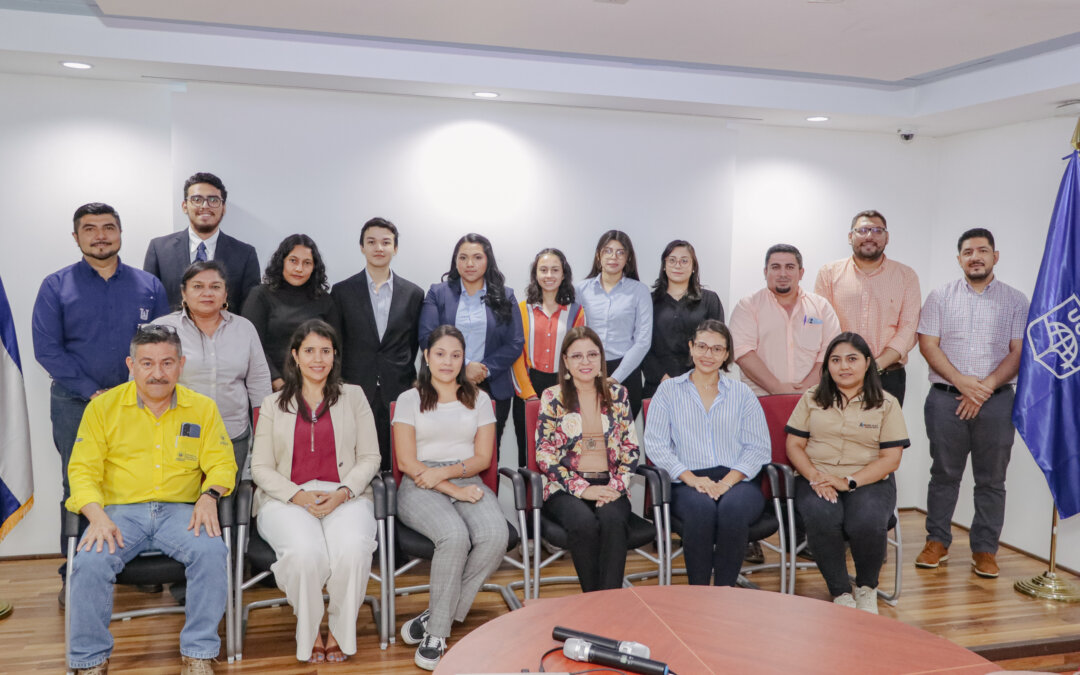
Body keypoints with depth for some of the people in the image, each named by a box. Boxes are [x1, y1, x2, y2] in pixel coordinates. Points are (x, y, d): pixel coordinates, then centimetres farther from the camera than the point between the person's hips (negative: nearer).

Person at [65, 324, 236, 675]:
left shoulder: (203, 408, 8)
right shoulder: (103, 406, 5)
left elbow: (222, 462, 7)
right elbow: (83, 469, 2)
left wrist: (209, 496, -15)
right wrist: (98, 517, -16)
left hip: (180, 511, 0)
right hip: (119, 511, 0)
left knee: (212, 552, -29)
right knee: (89, 562, -28)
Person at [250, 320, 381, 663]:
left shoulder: (353, 396, 15)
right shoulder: (273, 404, 15)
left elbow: (369, 457, 9)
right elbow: (260, 467, 7)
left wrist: (343, 493, -10)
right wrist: (297, 495, -11)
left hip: (345, 496, 0)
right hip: (286, 499, 0)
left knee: (352, 549, -32)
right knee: (305, 552, -33)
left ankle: (341, 631, -7)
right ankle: (309, 633, -6)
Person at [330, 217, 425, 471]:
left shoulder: (413, 294, 8)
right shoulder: (342, 291, 6)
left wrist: (406, 379, 9)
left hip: (398, 395, 1)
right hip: (355, 393, 0)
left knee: (394, 467, 1)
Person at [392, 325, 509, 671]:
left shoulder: (478, 398, 14)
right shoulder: (410, 399, 7)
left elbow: (483, 458, 8)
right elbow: (406, 462, -2)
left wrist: (445, 471, -10)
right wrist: (454, 489, -13)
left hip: (468, 482, 3)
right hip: (421, 487, -3)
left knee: (496, 536, -29)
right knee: (455, 537, -34)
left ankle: (434, 618, -15)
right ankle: (436, 633, -17)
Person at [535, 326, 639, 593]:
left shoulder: (618, 394, 12)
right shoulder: (551, 398, 5)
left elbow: (631, 449, 9)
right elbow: (545, 455, -2)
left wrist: (616, 486, -8)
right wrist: (583, 489, -11)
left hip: (610, 487, 2)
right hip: (566, 489, -1)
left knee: (613, 520, -32)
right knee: (585, 523, -33)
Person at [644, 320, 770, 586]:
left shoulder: (742, 393, 17)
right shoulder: (669, 390, 14)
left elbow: (759, 447, 7)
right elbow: (655, 444, 3)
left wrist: (727, 482, -10)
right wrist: (691, 478, -12)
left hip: (738, 481, 1)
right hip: (688, 483, -1)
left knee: (733, 508, -33)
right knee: (701, 508, -35)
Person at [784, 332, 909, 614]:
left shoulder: (887, 404, 6)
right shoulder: (812, 398, 12)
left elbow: (890, 458, -2)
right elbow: (794, 445, 7)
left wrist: (849, 482, -16)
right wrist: (815, 478, -13)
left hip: (869, 482, -1)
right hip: (817, 480, 1)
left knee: (866, 522, -32)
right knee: (822, 518, -33)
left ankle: (867, 588, 1)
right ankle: (840, 593, -11)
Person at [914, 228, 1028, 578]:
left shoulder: (1015, 300, 7)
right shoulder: (940, 296, 7)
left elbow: (1019, 352, 0)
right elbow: (927, 344, 0)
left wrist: (985, 386, -12)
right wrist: (961, 382, -12)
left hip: (996, 400, 0)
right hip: (946, 397, 0)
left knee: (992, 479, 5)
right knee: (944, 473, 7)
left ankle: (985, 549, 16)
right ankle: (937, 542, 18)